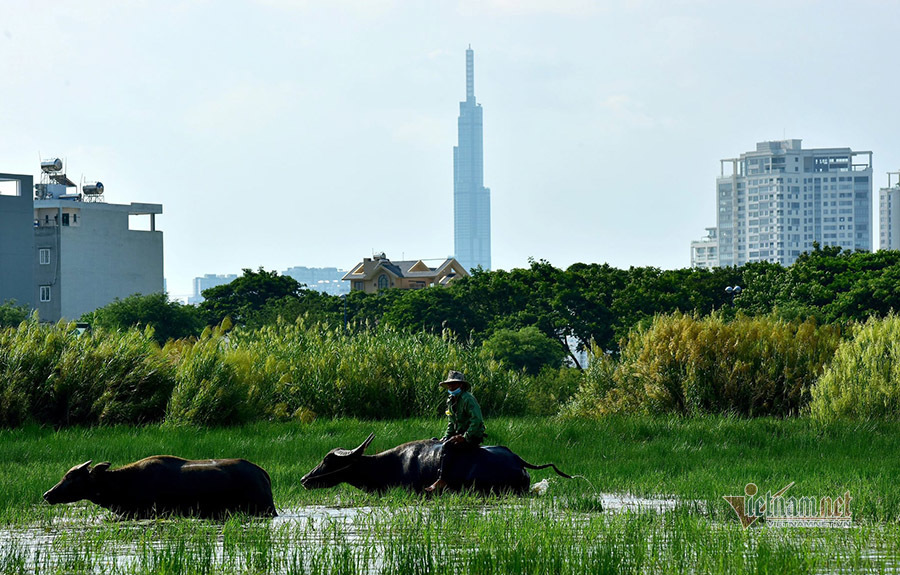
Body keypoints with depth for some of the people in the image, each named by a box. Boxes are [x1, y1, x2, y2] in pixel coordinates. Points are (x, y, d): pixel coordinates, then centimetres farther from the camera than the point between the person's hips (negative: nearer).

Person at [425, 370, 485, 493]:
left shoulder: (467, 399, -16)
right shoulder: (451, 401, 13)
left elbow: (477, 421, -24)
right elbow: (451, 423, 22)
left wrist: (465, 437, -23)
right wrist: (447, 436, 6)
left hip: (473, 436, -9)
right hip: (460, 435, 9)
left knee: (448, 447, -26)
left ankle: (442, 481, -29)